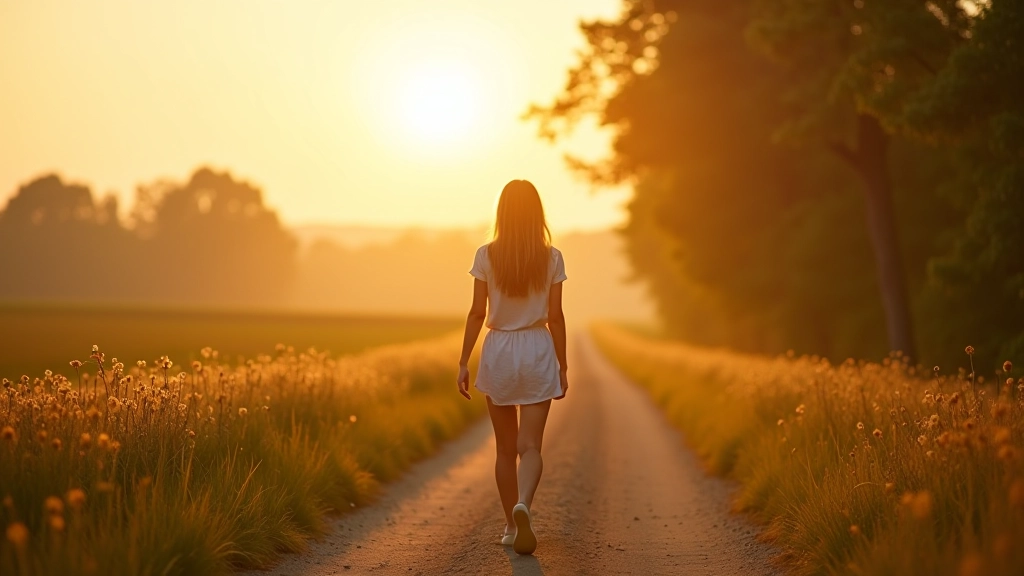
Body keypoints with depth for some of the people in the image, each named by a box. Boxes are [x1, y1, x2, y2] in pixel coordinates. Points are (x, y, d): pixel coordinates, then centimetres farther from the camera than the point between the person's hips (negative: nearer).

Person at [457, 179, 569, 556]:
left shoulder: (486, 256, -4)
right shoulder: (552, 258, -3)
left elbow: (477, 313, -5)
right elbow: (556, 316, -2)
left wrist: (464, 362, 2)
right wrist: (562, 366, 6)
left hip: (498, 351, 1)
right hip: (537, 351, 0)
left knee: (506, 447, 14)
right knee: (530, 446, -1)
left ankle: (512, 526, 19)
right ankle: (522, 506, -29)